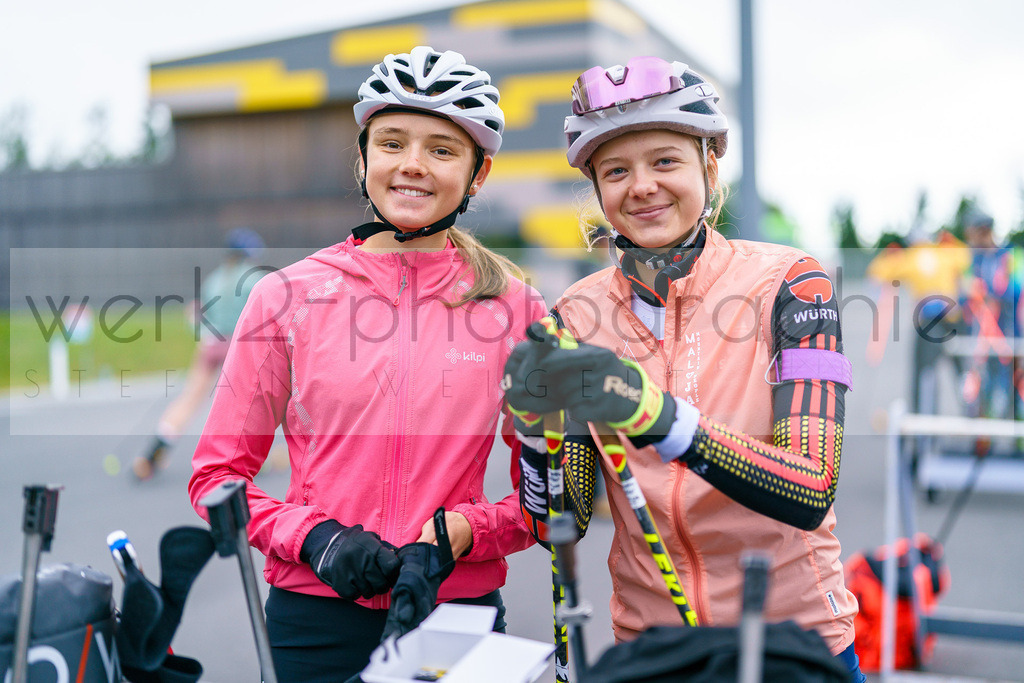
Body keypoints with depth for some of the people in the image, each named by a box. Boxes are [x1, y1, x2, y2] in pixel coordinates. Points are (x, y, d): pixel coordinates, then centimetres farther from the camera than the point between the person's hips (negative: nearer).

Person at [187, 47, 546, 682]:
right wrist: (315, 537, -13)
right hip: (315, 621, 0)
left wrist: (457, 533, -13)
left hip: (459, 610, 1)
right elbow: (217, 474, 2)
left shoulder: (513, 305, -2)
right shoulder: (289, 295, -2)